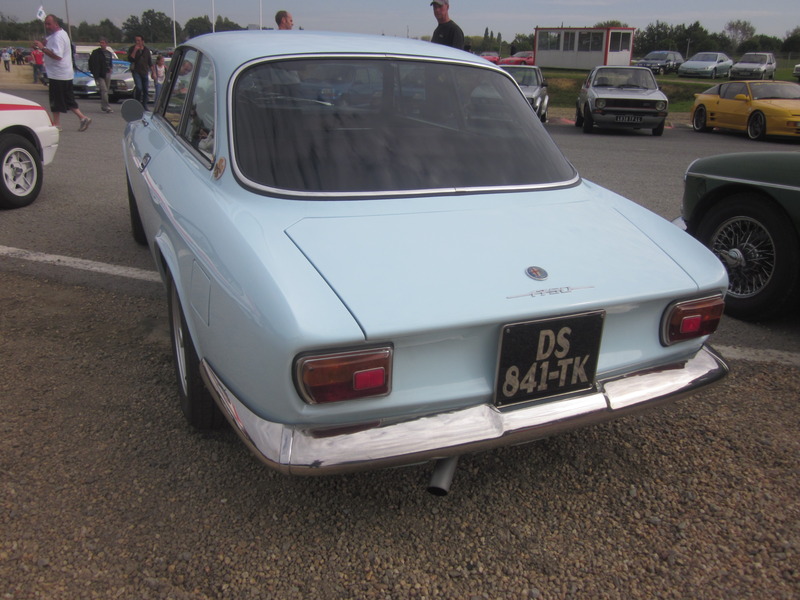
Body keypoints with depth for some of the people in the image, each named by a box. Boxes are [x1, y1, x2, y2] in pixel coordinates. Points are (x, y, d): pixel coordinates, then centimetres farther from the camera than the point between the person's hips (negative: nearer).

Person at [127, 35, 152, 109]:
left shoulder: (146, 50, 9)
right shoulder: (132, 49, 0)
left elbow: (150, 62, 14)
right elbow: (130, 59, -13)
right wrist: (135, 51, -20)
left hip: (145, 72, 4)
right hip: (136, 71, -4)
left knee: (145, 90, 5)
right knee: (139, 88, -19)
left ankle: (144, 106, 14)